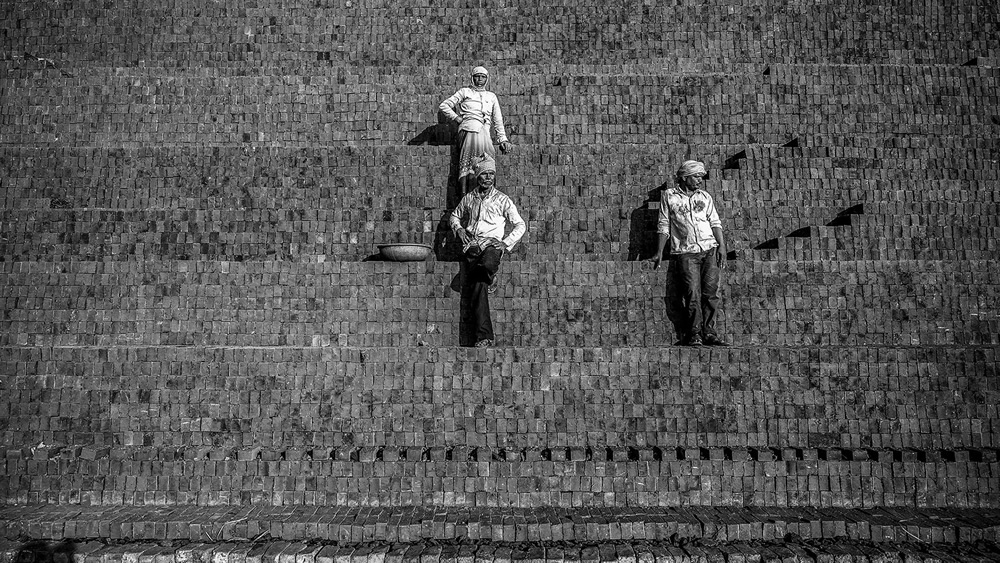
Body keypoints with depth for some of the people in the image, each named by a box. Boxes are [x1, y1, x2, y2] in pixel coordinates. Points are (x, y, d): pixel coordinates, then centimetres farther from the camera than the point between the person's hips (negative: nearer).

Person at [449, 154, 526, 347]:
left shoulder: (502, 199, 9)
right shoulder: (469, 198, 17)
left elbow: (520, 225, 9)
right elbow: (454, 216, 33)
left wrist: (506, 243, -4)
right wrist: (458, 229, 11)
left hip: (492, 244, -2)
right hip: (472, 246, 2)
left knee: (488, 265, -40)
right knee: (478, 288, -14)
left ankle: (490, 278, -2)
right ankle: (484, 336, -16)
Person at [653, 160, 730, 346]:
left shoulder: (704, 196, 16)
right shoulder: (669, 196, 8)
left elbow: (715, 222, 12)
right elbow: (664, 226, 8)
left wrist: (722, 246, 0)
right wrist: (659, 252, 2)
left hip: (710, 249, 3)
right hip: (686, 252, -3)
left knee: (711, 291, -7)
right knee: (693, 293, -11)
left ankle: (709, 332, -2)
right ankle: (694, 334, -5)